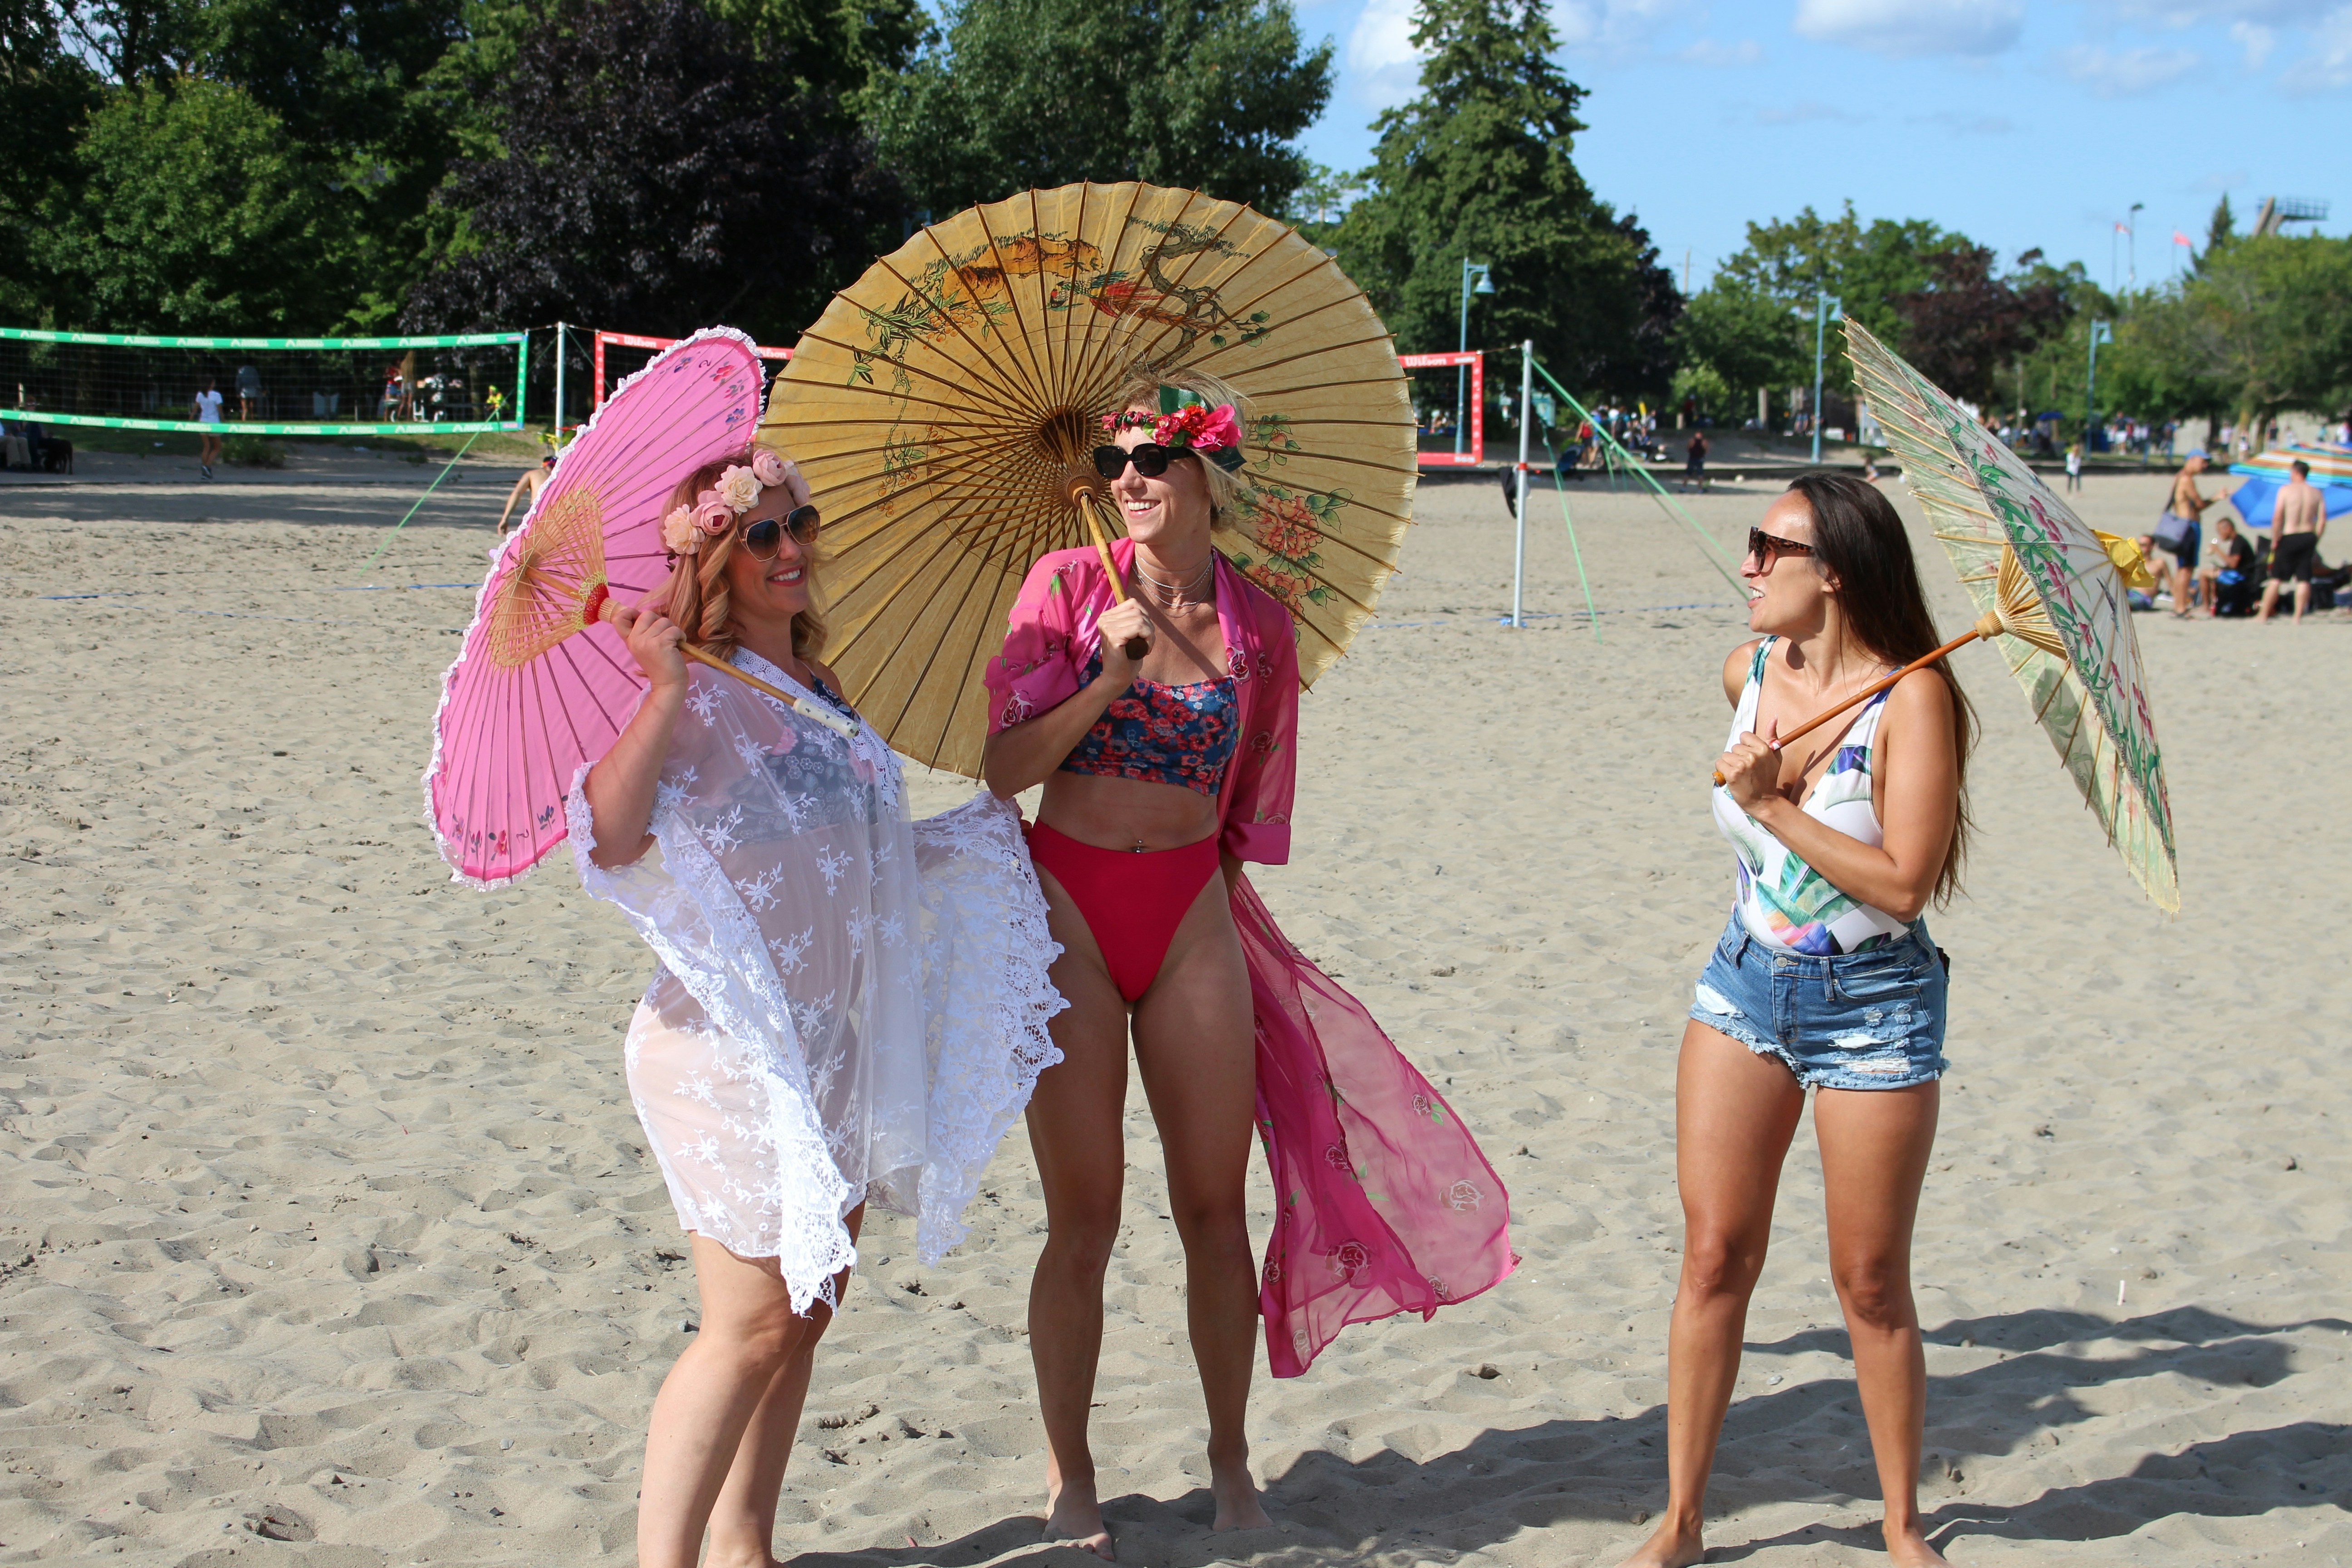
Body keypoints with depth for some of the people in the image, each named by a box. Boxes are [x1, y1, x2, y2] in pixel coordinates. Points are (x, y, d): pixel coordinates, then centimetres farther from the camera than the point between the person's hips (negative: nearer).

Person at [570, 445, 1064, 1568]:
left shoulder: (812, 687, 13)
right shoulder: (699, 697, -13)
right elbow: (608, 838, -29)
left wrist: (979, 836, 34)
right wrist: (663, 689, -33)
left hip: (832, 1047, 9)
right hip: (729, 1048, -8)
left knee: (808, 1308, 13)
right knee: (750, 1324, -9)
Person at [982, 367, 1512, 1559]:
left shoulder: (1259, 621, 1)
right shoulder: (1070, 586, -4)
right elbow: (1004, 768, -9)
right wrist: (1113, 673, -17)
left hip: (1193, 913, 2)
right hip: (1068, 905, -2)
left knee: (1216, 1207, 6)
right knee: (1084, 1217, 2)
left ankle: (1230, 1463, 23)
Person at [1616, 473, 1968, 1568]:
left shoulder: (1911, 697, -17)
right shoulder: (1747, 673, 1)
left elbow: (1905, 883, -23)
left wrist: (1775, 806, -21)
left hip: (1872, 1005, -5)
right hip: (1745, 985, 5)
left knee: (1870, 1283, 5)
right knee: (1713, 1255, 4)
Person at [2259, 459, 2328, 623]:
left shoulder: (2286, 490, -7)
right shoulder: (2317, 493, 4)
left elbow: (2277, 518, -13)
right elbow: (2322, 521, 1)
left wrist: (2274, 540, -4)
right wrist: (2315, 541, 11)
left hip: (2290, 537, -3)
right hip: (2309, 536, 3)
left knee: (2276, 579, 3)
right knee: (2304, 580, 5)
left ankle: (2264, 616, 5)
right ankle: (2298, 617, 2)